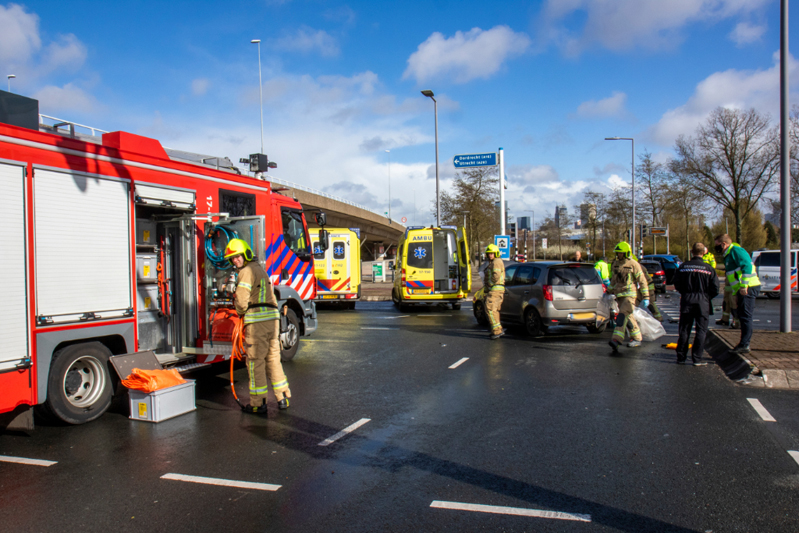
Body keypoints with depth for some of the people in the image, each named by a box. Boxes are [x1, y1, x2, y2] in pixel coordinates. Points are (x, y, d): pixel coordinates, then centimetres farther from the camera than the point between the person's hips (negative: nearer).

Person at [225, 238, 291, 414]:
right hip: (272, 317, 9)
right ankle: (283, 398, 17)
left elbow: (241, 299, -14)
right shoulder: (260, 269, 23)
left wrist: (240, 312, 6)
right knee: (273, 358, 14)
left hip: (257, 320, -9)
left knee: (255, 361, -1)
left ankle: (258, 403, 4)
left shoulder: (247, 271, -7)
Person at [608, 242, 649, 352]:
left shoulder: (633, 264, -7)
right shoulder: (615, 263, 11)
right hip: (619, 294, 6)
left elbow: (642, 281, -5)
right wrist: (609, 292, 26)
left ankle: (616, 339, -28)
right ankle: (637, 338, 25)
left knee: (622, 315, -19)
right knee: (628, 317, 12)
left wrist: (646, 297, -7)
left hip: (630, 294, -6)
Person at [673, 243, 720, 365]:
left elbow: (677, 285, 2)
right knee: (701, 331, 5)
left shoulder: (683, 267, -1)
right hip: (702, 302, -2)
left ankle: (681, 357, 12)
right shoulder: (709, 269, -4)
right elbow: (715, 288, -4)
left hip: (686, 301, 2)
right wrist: (706, 297, 12)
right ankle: (696, 359, 3)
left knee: (684, 330, 9)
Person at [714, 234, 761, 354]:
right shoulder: (728, 255, 22)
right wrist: (736, 294, 24)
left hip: (748, 289, -11)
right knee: (743, 317, 12)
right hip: (742, 290, 11)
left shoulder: (736, 250, -10)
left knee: (745, 317, -8)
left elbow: (747, 266, -23)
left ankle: (744, 345, -6)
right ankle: (744, 344, 17)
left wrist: (744, 286, -26)